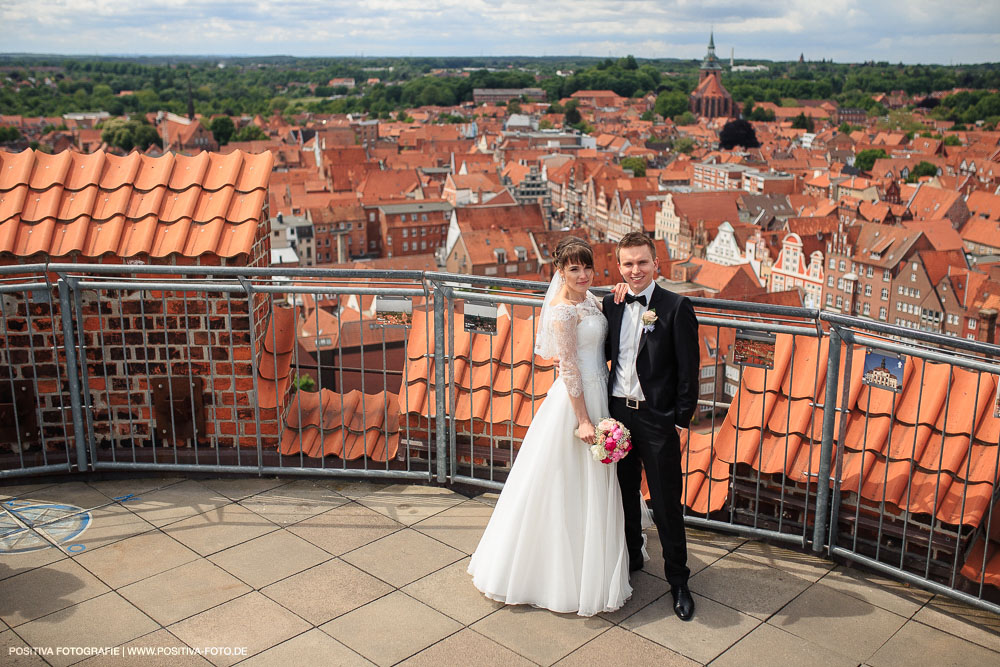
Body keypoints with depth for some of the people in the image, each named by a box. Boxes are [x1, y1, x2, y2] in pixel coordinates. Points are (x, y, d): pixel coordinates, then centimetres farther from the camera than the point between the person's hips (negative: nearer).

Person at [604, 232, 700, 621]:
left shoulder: (676, 307, -9)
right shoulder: (612, 304, 5)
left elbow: (688, 370, -9)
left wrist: (680, 421, -10)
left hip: (657, 418, -5)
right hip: (617, 411, 5)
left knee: (666, 506, 3)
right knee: (624, 495, 20)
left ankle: (678, 582, 20)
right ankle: (631, 559, 40)